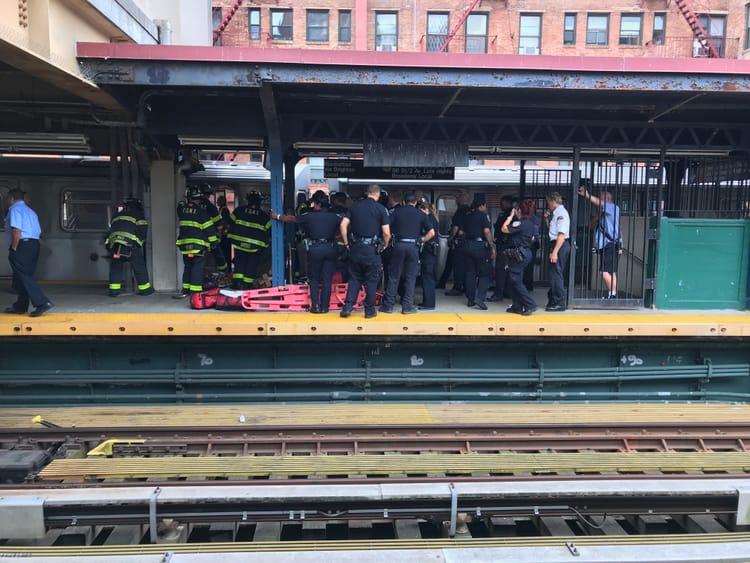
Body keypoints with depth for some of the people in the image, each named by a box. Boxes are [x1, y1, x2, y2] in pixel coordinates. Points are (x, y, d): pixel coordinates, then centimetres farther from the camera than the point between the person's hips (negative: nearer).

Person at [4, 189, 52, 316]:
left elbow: (17, 230, -19)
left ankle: (42, 303, -17)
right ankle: (20, 306, 19)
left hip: (22, 245, -9)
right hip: (34, 244, 9)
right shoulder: (31, 211, 22)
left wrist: (13, 248, -13)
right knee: (23, 277, 14)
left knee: (25, 277, -9)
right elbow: (38, 232, 16)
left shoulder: (15, 209, -6)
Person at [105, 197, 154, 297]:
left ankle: (114, 289, 8)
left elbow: (111, 228, 28)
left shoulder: (117, 215, 29)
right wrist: (140, 241, 17)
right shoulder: (138, 213, 14)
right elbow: (142, 229, 5)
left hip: (114, 241, 4)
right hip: (130, 242, -4)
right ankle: (144, 288, 13)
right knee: (139, 266, 6)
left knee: (115, 266, 14)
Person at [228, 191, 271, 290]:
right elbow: (269, 230, 3)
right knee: (252, 265, 8)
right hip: (256, 246, -1)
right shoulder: (264, 216, 1)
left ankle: (237, 281, -3)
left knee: (239, 263, 10)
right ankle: (247, 284, 7)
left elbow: (231, 223, 9)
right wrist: (265, 243, 15)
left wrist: (231, 237, 19)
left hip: (239, 243, 1)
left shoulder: (239, 210, 3)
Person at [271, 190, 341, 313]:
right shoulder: (334, 217, 3)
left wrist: (277, 216, 25)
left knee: (314, 279, 12)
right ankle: (324, 307, 8)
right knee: (327, 279, 7)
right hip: (330, 248, 2)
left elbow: (291, 219, 11)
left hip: (315, 248, -2)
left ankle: (315, 306, 5)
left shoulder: (309, 216, -1)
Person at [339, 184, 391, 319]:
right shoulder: (380, 208, -4)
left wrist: (347, 243, 8)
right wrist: (385, 245, 8)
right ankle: (369, 310, 14)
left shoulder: (354, 205, 6)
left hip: (355, 247, 3)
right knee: (371, 280, 7)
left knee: (354, 278, 12)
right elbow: (386, 233, -9)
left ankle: (347, 307, 5)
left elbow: (343, 225, 0)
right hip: (372, 249, -3)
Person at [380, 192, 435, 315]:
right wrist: (421, 240, 12)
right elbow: (431, 232, 2)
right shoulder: (421, 214, 10)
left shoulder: (397, 211, 7)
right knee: (410, 277, 7)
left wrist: (391, 238, 10)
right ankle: (407, 306, 7)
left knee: (393, 276, 6)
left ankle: (388, 305, 8)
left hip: (399, 245, 0)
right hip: (413, 246, 0)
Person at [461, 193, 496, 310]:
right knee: (484, 274, 1)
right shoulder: (483, 215, -7)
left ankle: (470, 299, 13)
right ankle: (480, 297, -13)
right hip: (481, 246, -6)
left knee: (470, 273, 10)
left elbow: (464, 233, 18)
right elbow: (487, 231, -16)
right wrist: (492, 247, -15)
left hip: (468, 245, 6)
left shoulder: (467, 216, 13)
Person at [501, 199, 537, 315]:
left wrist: (511, 216, -6)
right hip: (526, 252, 10)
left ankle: (530, 305, -8)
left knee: (515, 280, -6)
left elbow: (504, 229, -18)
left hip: (519, 254, -10)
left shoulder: (520, 223, -17)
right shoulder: (530, 223, 11)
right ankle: (517, 306, 16)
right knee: (512, 280, 13)